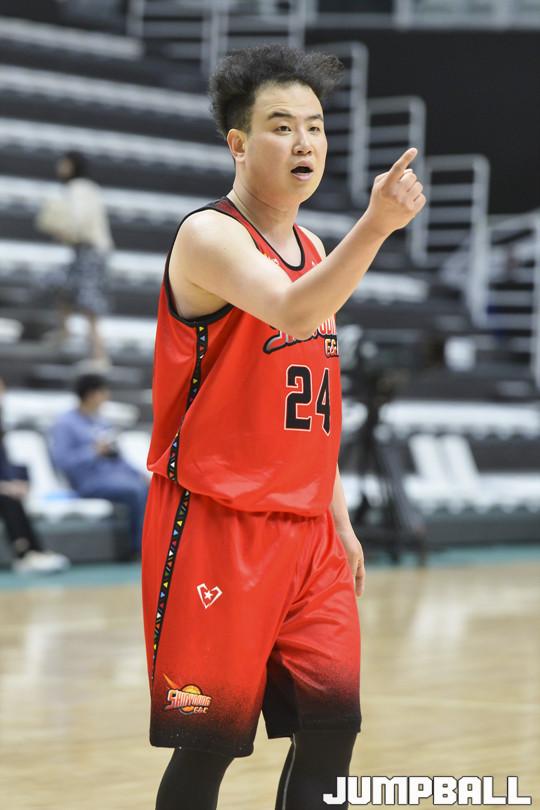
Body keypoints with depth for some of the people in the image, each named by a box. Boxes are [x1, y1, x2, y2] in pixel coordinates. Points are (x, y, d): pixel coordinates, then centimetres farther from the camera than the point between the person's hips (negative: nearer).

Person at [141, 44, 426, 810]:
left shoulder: (312, 249, 14)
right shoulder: (210, 235, -12)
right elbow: (291, 313, -33)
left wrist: (338, 518, 18)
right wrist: (375, 226, -44)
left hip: (305, 531, 8)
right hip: (215, 527, -8)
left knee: (333, 723, 4)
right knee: (210, 739, -4)